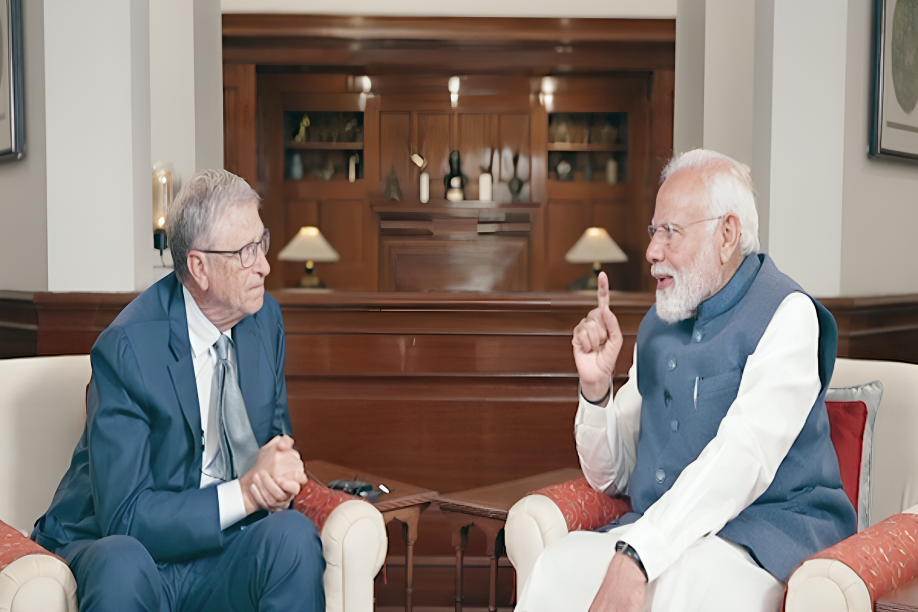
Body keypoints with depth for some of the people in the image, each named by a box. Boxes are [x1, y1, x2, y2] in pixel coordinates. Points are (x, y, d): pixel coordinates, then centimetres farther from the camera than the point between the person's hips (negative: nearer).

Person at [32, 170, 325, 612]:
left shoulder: (265, 317, 1)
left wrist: (278, 474, -14)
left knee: (293, 533, -27)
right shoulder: (126, 348, -18)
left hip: (220, 549, 5)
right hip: (115, 551, -4)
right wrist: (245, 492, -27)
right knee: (122, 563, -37)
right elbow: (123, 515, -19)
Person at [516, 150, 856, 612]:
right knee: (556, 568, -24)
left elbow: (742, 458, -20)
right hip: (660, 533, 5)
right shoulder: (657, 325, 15)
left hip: (766, 533, -5)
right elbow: (612, 478, 17)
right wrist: (596, 386, -1)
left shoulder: (787, 315, -5)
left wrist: (636, 555, -28)